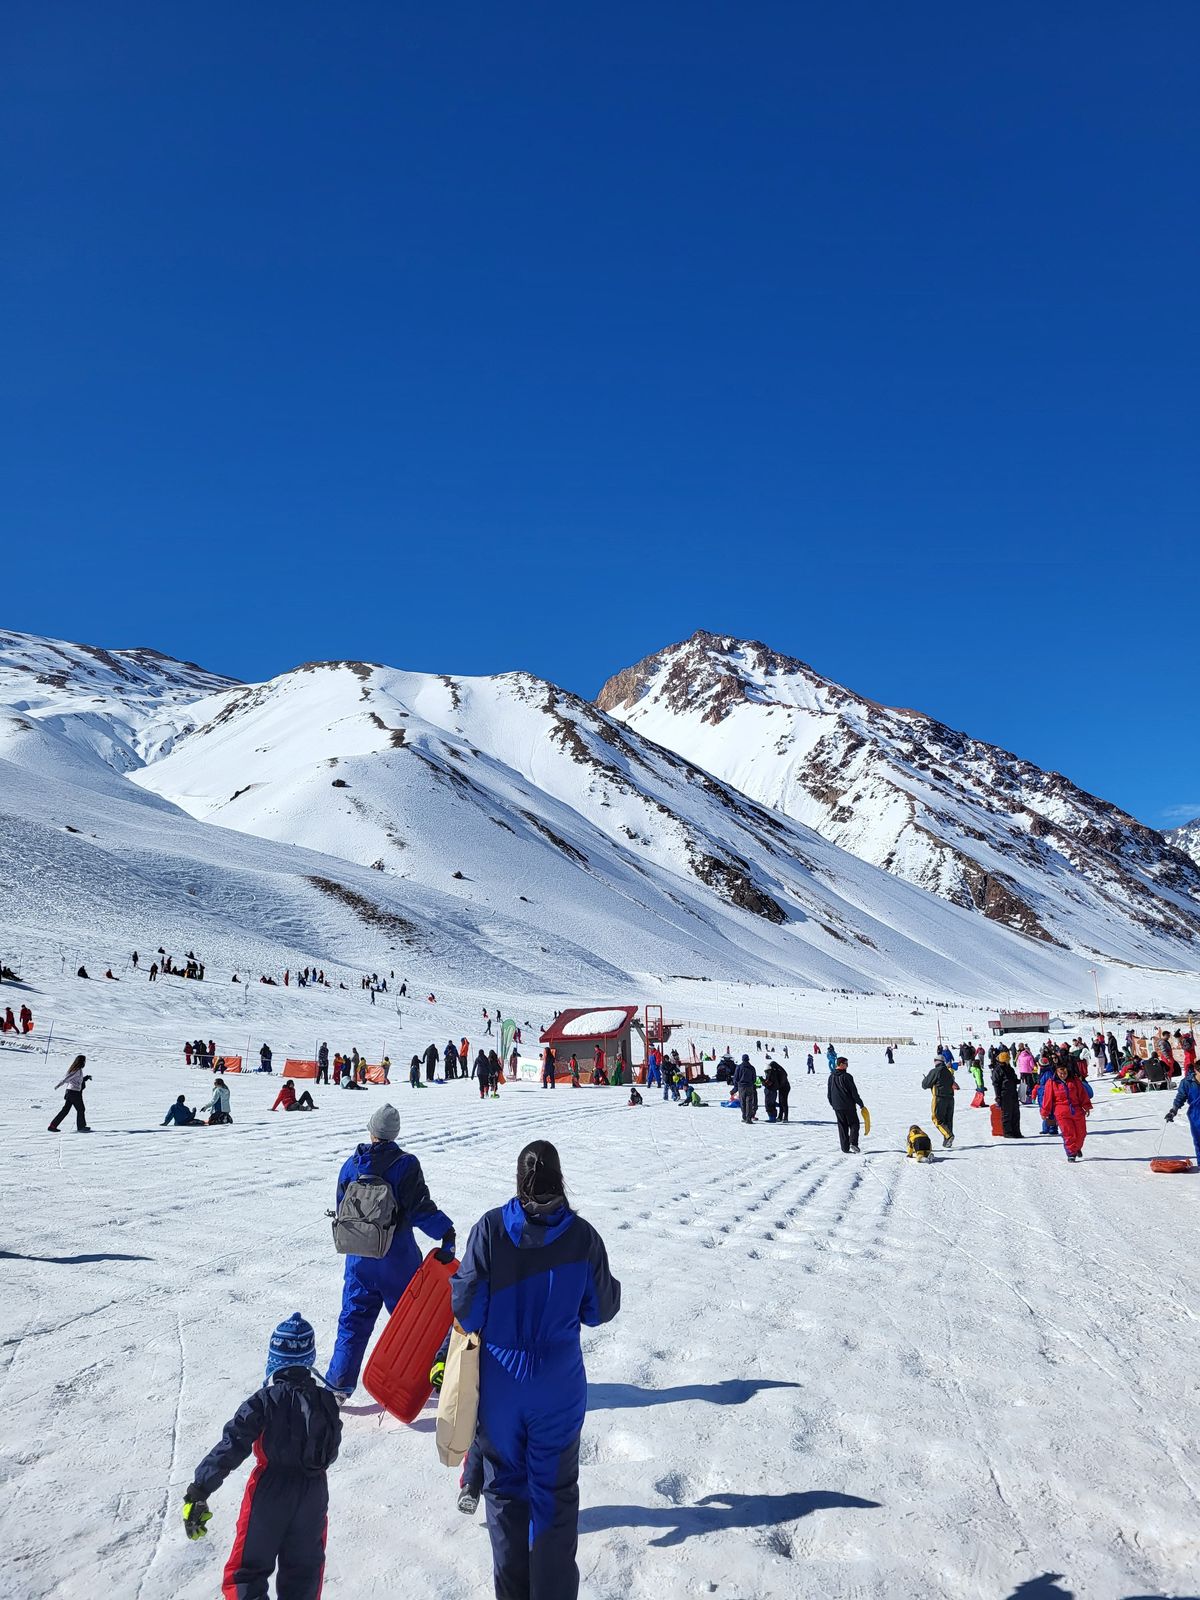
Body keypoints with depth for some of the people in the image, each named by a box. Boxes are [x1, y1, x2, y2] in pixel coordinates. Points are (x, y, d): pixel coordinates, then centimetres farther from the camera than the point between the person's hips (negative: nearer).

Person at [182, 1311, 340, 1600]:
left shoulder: (264, 1401, -15)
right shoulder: (326, 1400, -3)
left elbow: (231, 1448, -19)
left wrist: (198, 1491, -16)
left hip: (269, 1492, -3)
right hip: (313, 1494, 3)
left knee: (248, 1569, 14)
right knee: (303, 1570, 20)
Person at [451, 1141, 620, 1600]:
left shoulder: (490, 1228, -15)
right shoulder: (582, 1235, -13)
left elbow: (467, 1308, -11)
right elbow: (598, 1310, -3)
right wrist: (611, 1288, 17)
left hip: (499, 1385, 1)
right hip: (559, 1389, 0)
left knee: (505, 1488, 19)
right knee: (555, 1493, 15)